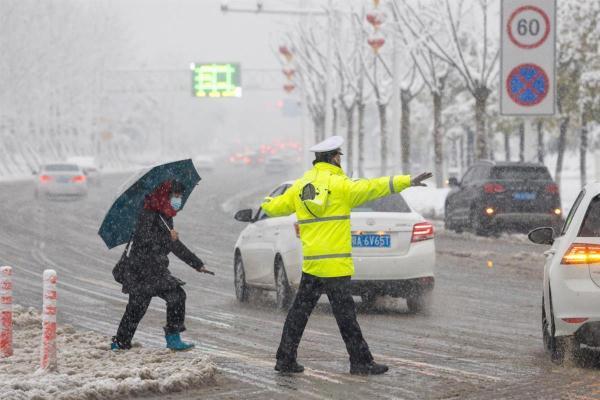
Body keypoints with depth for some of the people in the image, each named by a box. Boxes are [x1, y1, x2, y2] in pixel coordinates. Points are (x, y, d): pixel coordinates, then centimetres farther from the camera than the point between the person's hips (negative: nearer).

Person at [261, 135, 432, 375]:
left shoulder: (300, 186, 11)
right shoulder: (339, 184, -8)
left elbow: (274, 208, 21)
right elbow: (372, 188, -18)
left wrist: (267, 203, 45)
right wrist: (407, 182, -19)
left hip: (311, 262, 6)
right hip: (335, 263, -6)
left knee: (300, 310, 12)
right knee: (345, 313, -4)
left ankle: (285, 359, 14)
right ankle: (361, 363, 0)